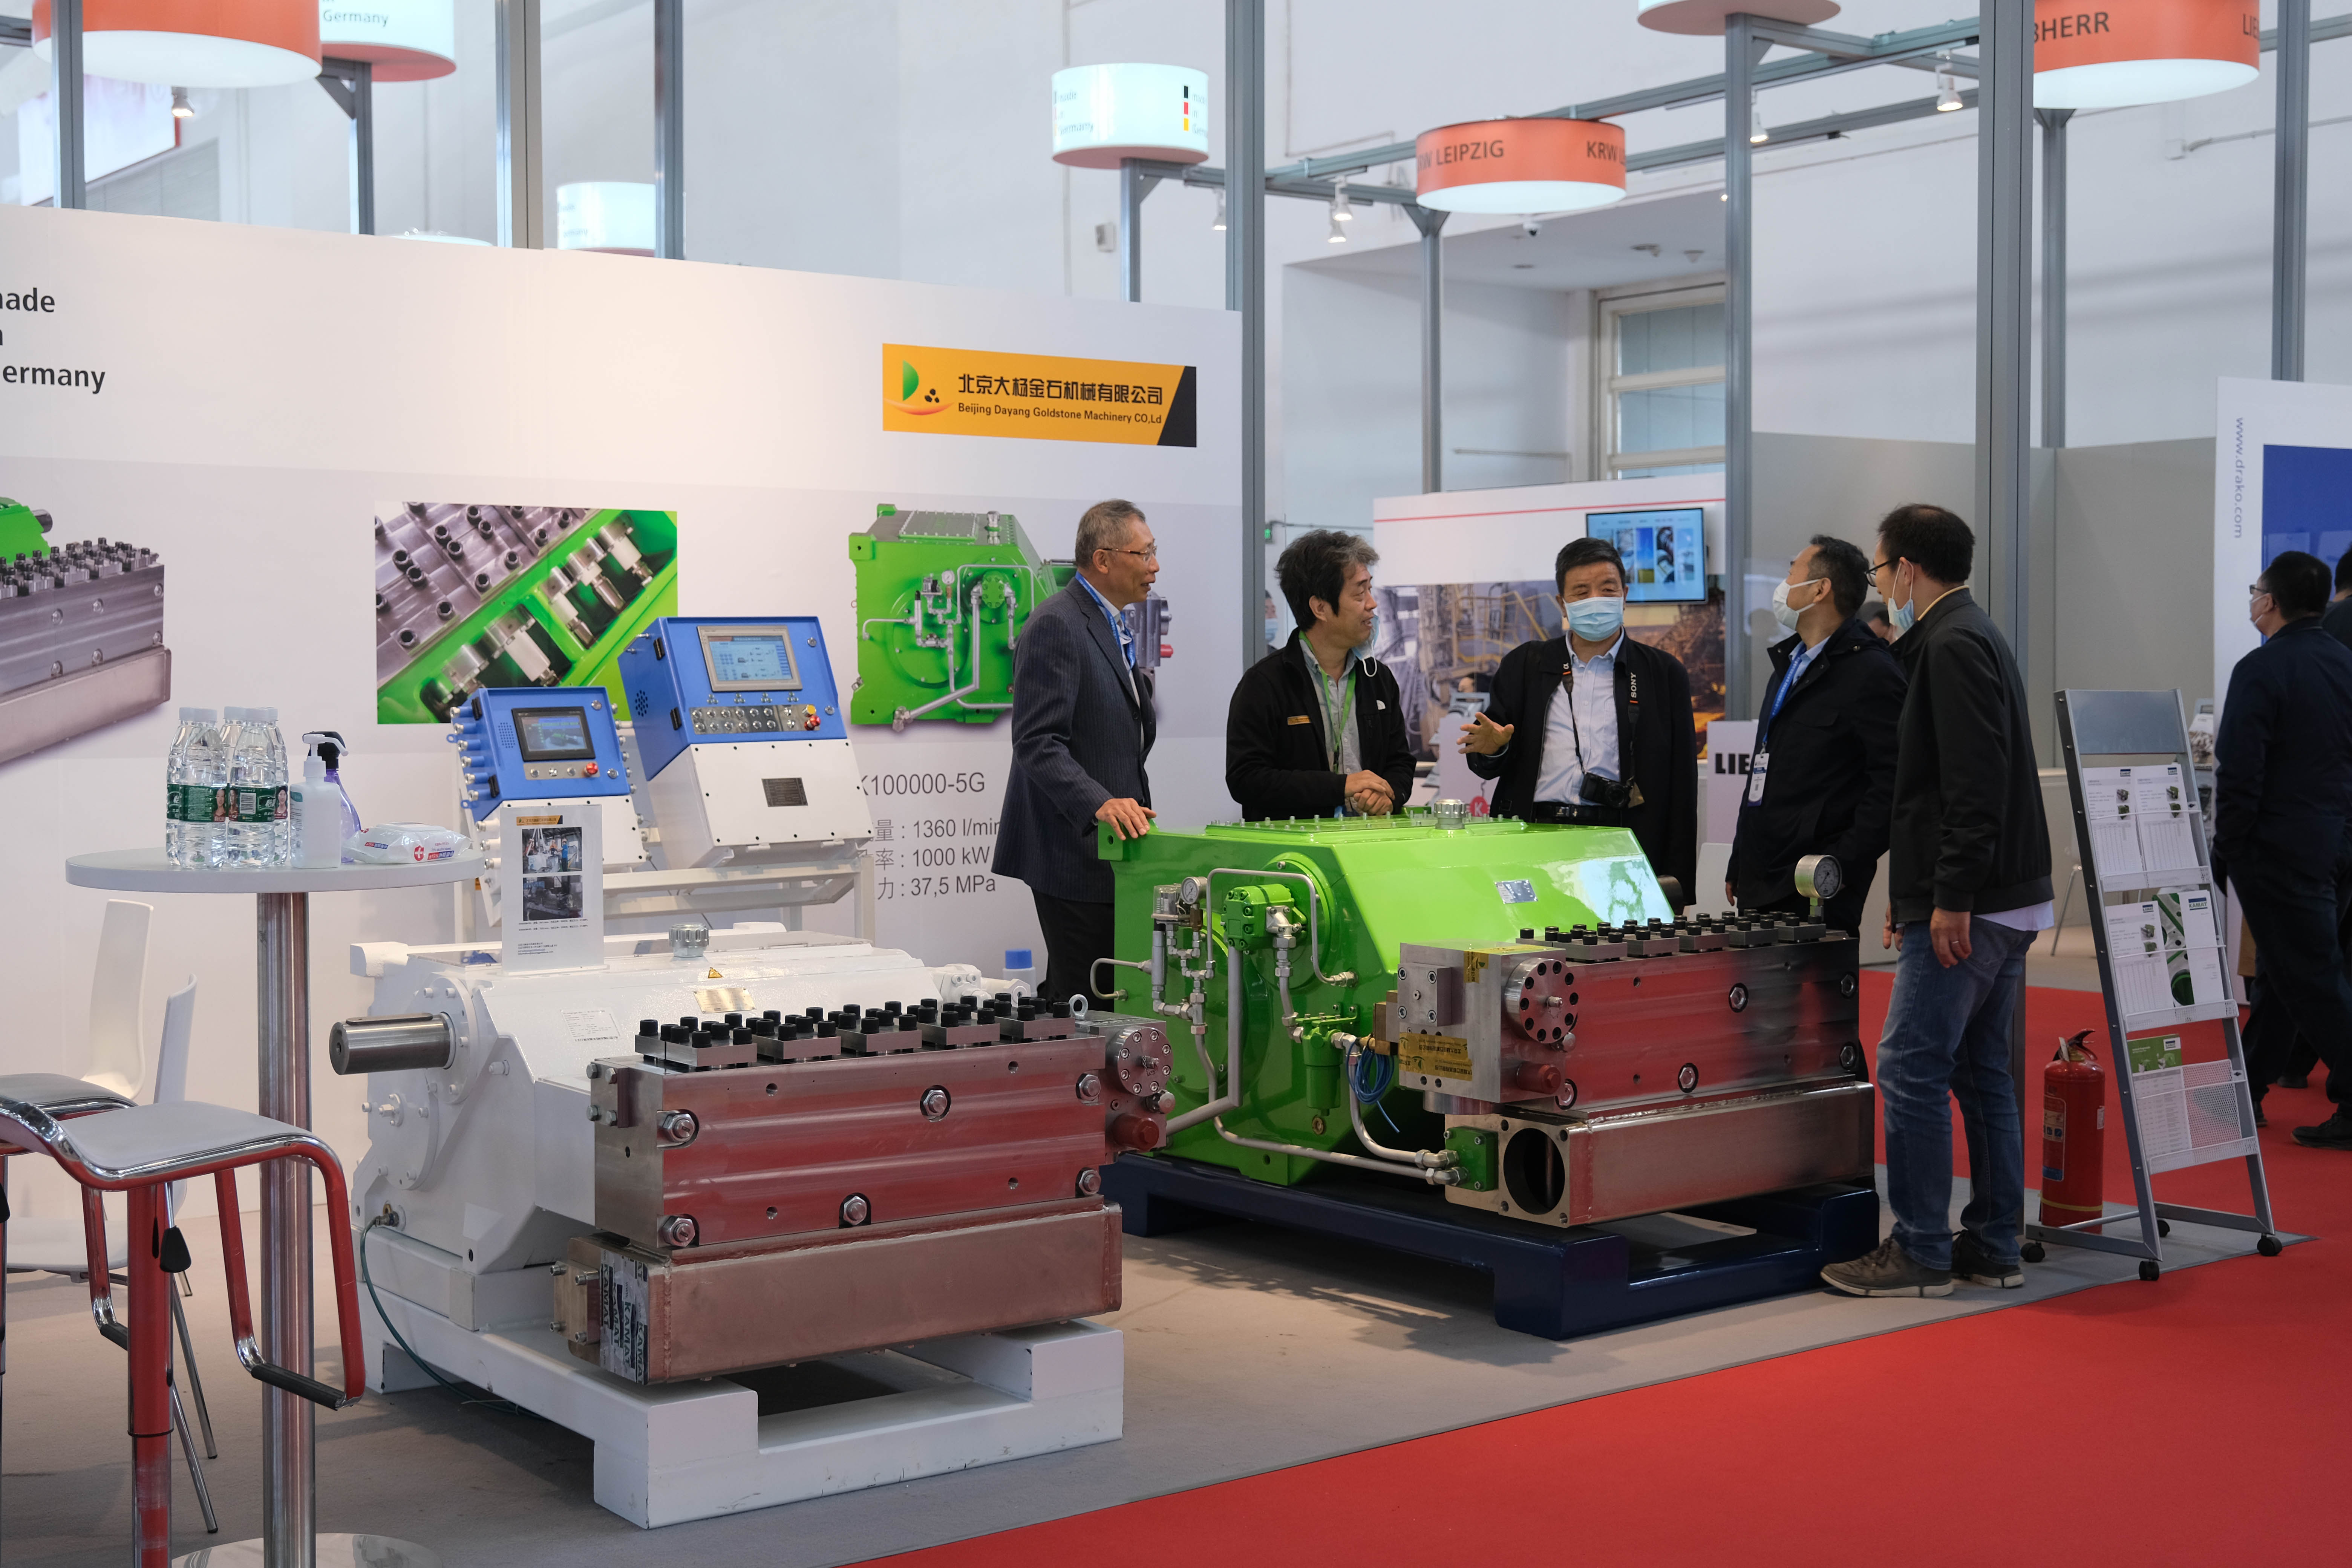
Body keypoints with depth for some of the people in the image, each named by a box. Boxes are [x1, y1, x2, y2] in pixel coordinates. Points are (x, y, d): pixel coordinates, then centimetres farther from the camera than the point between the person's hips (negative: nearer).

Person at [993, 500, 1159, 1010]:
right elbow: (1039, 743, -23)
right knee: (1083, 1000, -7)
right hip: (1074, 848, -10)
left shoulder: (1113, 626, 18)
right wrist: (1099, 803, -32)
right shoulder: (1056, 626, -14)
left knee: (1111, 997, 10)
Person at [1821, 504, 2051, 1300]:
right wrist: (1911, 890, 25)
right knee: (1982, 1072, 13)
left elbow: (1975, 785, -23)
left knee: (1911, 1070, -6)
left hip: (1967, 908, -11)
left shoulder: (1952, 646, -13)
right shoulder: (1976, 637, 20)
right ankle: (1993, 1248, 18)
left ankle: (1921, 1254, -2)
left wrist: (1951, 898, -23)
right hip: (2006, 903, 11)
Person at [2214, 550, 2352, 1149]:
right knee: (2285, 969, 15)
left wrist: (2225, 851, -9)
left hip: (2281, 848, -8)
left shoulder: (2261, 670, -14)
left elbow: (2240, 773, -17)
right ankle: (2247, 1091, 24)